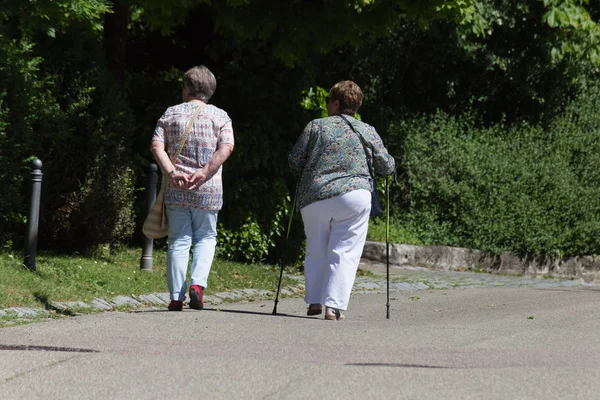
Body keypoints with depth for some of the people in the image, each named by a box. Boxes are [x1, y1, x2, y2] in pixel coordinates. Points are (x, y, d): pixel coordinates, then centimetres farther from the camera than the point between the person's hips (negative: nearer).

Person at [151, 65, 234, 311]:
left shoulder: (171, 114, 8)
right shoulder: (220, 116, 5)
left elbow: (156, 146, -4)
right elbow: (226, 148, -10)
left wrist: (171, 173, -12)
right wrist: (204, 173, -14)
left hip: (175, 189, 1)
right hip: (208, 190, -1)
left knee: (178, 240, 6)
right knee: (206, 237, 13)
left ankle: (176, 297, 2)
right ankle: (198, 283, -8)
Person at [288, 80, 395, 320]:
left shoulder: (316, 126, 7)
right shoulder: (368, 132, 8)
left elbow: (295, 161, 8)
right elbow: (386, 168, 10)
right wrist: (389, 163, 33)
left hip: (313, 197, 1)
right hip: (353, 196, -1)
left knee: (316, 251, 15)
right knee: (344, 253, -1)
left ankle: (314, 301, 12)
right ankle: (333, 305, -12)